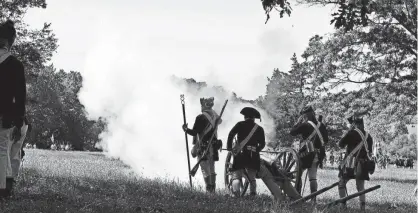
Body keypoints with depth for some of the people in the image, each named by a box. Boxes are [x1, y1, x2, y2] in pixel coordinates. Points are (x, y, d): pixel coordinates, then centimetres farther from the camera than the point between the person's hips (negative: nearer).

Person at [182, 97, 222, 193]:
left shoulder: (201, 117, -17)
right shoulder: (215, 115, 3)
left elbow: (194, 132, -16)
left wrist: (186, 129, 0)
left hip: (203, 148, -7)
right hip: (213, 147, 7)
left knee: (205, 170, -2)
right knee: (212, 169, 15)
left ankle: (209, 189, -5)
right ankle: (213, 188, 19)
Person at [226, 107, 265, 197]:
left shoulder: (240, 125, 7)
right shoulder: (259, 129, 12)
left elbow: (231, 134, -6)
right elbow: (262, 144, 11)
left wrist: (229, 147, 4)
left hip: (240, 155, -2)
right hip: (253, 156, 2)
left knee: (236, 176, -3)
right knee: (252, 178, 16)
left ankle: (237, 195, -24)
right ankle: (253, 196, 5)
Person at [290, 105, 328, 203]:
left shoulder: (305, 125, -12)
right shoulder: (321, 125, 6)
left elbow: (292, 132, -4)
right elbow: (325, 140, 13)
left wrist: (299, 121, 3)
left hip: (306, 153, -5)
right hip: (318, 154, 5)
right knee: (313, 177, 7)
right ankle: (314, 199, 1)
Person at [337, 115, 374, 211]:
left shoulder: (352, 133, -8)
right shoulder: (368, 136, 9)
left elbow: (340, 145, 1)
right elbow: (370, 153, 12)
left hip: (350, 164, -5)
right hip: (363, 165, 5)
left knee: (342, 183, 6)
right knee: (360, 186, 12)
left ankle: (343, 204, -3)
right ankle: (363, 206, 1)